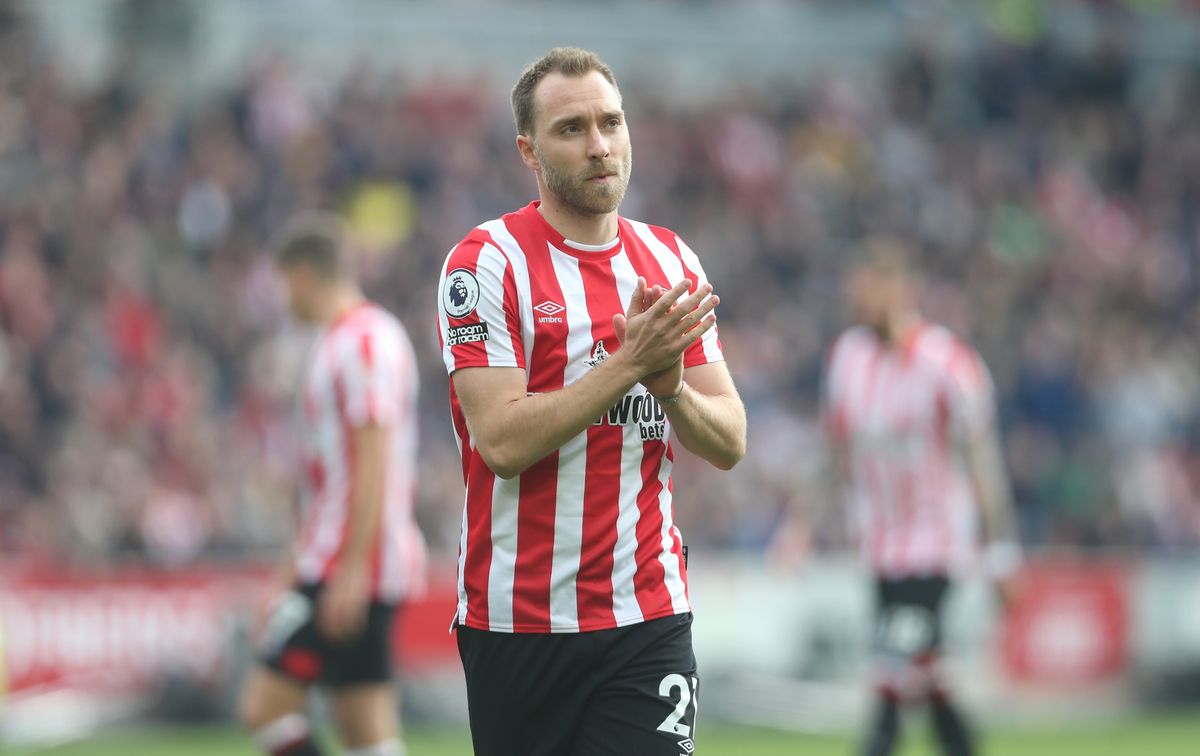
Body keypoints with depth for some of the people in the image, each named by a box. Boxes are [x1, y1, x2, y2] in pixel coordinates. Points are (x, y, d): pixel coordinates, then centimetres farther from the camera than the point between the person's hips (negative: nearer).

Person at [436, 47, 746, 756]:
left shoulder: (672, 262, 9)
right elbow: (502, 442, -16)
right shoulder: (488, 261, -6)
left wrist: (671, 385, -13)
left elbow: (729, 444, 7)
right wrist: (630, 364, -21)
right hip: (518, 616, -3)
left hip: (648, 616, 3)